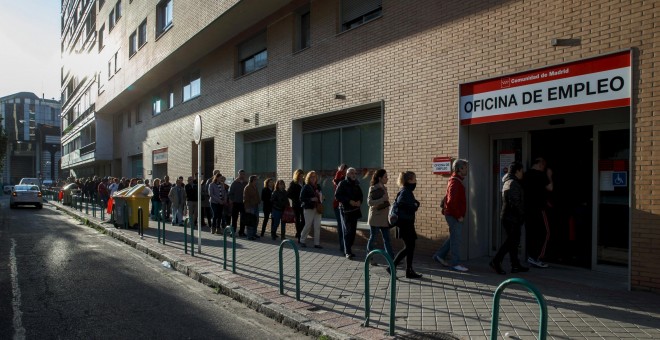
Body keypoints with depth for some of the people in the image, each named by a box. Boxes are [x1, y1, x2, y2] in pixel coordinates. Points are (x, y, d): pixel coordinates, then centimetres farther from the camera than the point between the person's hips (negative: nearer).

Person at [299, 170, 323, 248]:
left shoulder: (318, 187, 14)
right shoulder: (306, 187, -3)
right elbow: (301, 198, -8)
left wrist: (321, 199, 1)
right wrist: (311, 199, -18)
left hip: (317, 208, 5)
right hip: (309, 208, -5)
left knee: (317, 226, 2)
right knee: (308, 225, -1)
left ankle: (317, 243, 9)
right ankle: (302, 240, 17)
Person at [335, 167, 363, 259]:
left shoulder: (356, 185, 14)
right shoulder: (342, 184, -4)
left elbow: (360, 196, 18)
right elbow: (337, 195, -12)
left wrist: (359, 201, -5)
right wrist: (349, 201, -19)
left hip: (355, 210, 6)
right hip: (345, 210, -6)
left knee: (353, 231, 7)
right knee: (347, 231, -7)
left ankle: (349, 249, 18)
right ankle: (348, 252, -5)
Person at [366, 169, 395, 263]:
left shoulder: (384, 188, 11)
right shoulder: (373, 188, -11)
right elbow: (369, 202, -21)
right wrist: (382, 199, -27)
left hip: (384, 218, 7)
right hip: (375, 218, -7)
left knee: (387, 239, 6)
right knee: (373, 238, 3)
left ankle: (391, 259, 8)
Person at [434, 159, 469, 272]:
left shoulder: (457, 181, 15)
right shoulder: (455, 182, -17)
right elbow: (452, 201, -25)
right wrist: (459, 216, -19)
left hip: (455, 215, 10)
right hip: (454, 216, -10)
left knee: (454, 237, 17)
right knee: (456, 239, -2)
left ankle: (439, 255, 24)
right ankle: (456, 263, 6)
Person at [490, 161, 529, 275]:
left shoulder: (507, 182, 17)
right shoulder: (513, 183, -15)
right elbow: (515, 202, -23)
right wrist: (522, 214, -12)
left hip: (507, 217, 10)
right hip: (512, 218, -10)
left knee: (513, 241, 14)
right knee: (512, 241, -5)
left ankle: (516, 265, 20)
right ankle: (496, 262, -6)